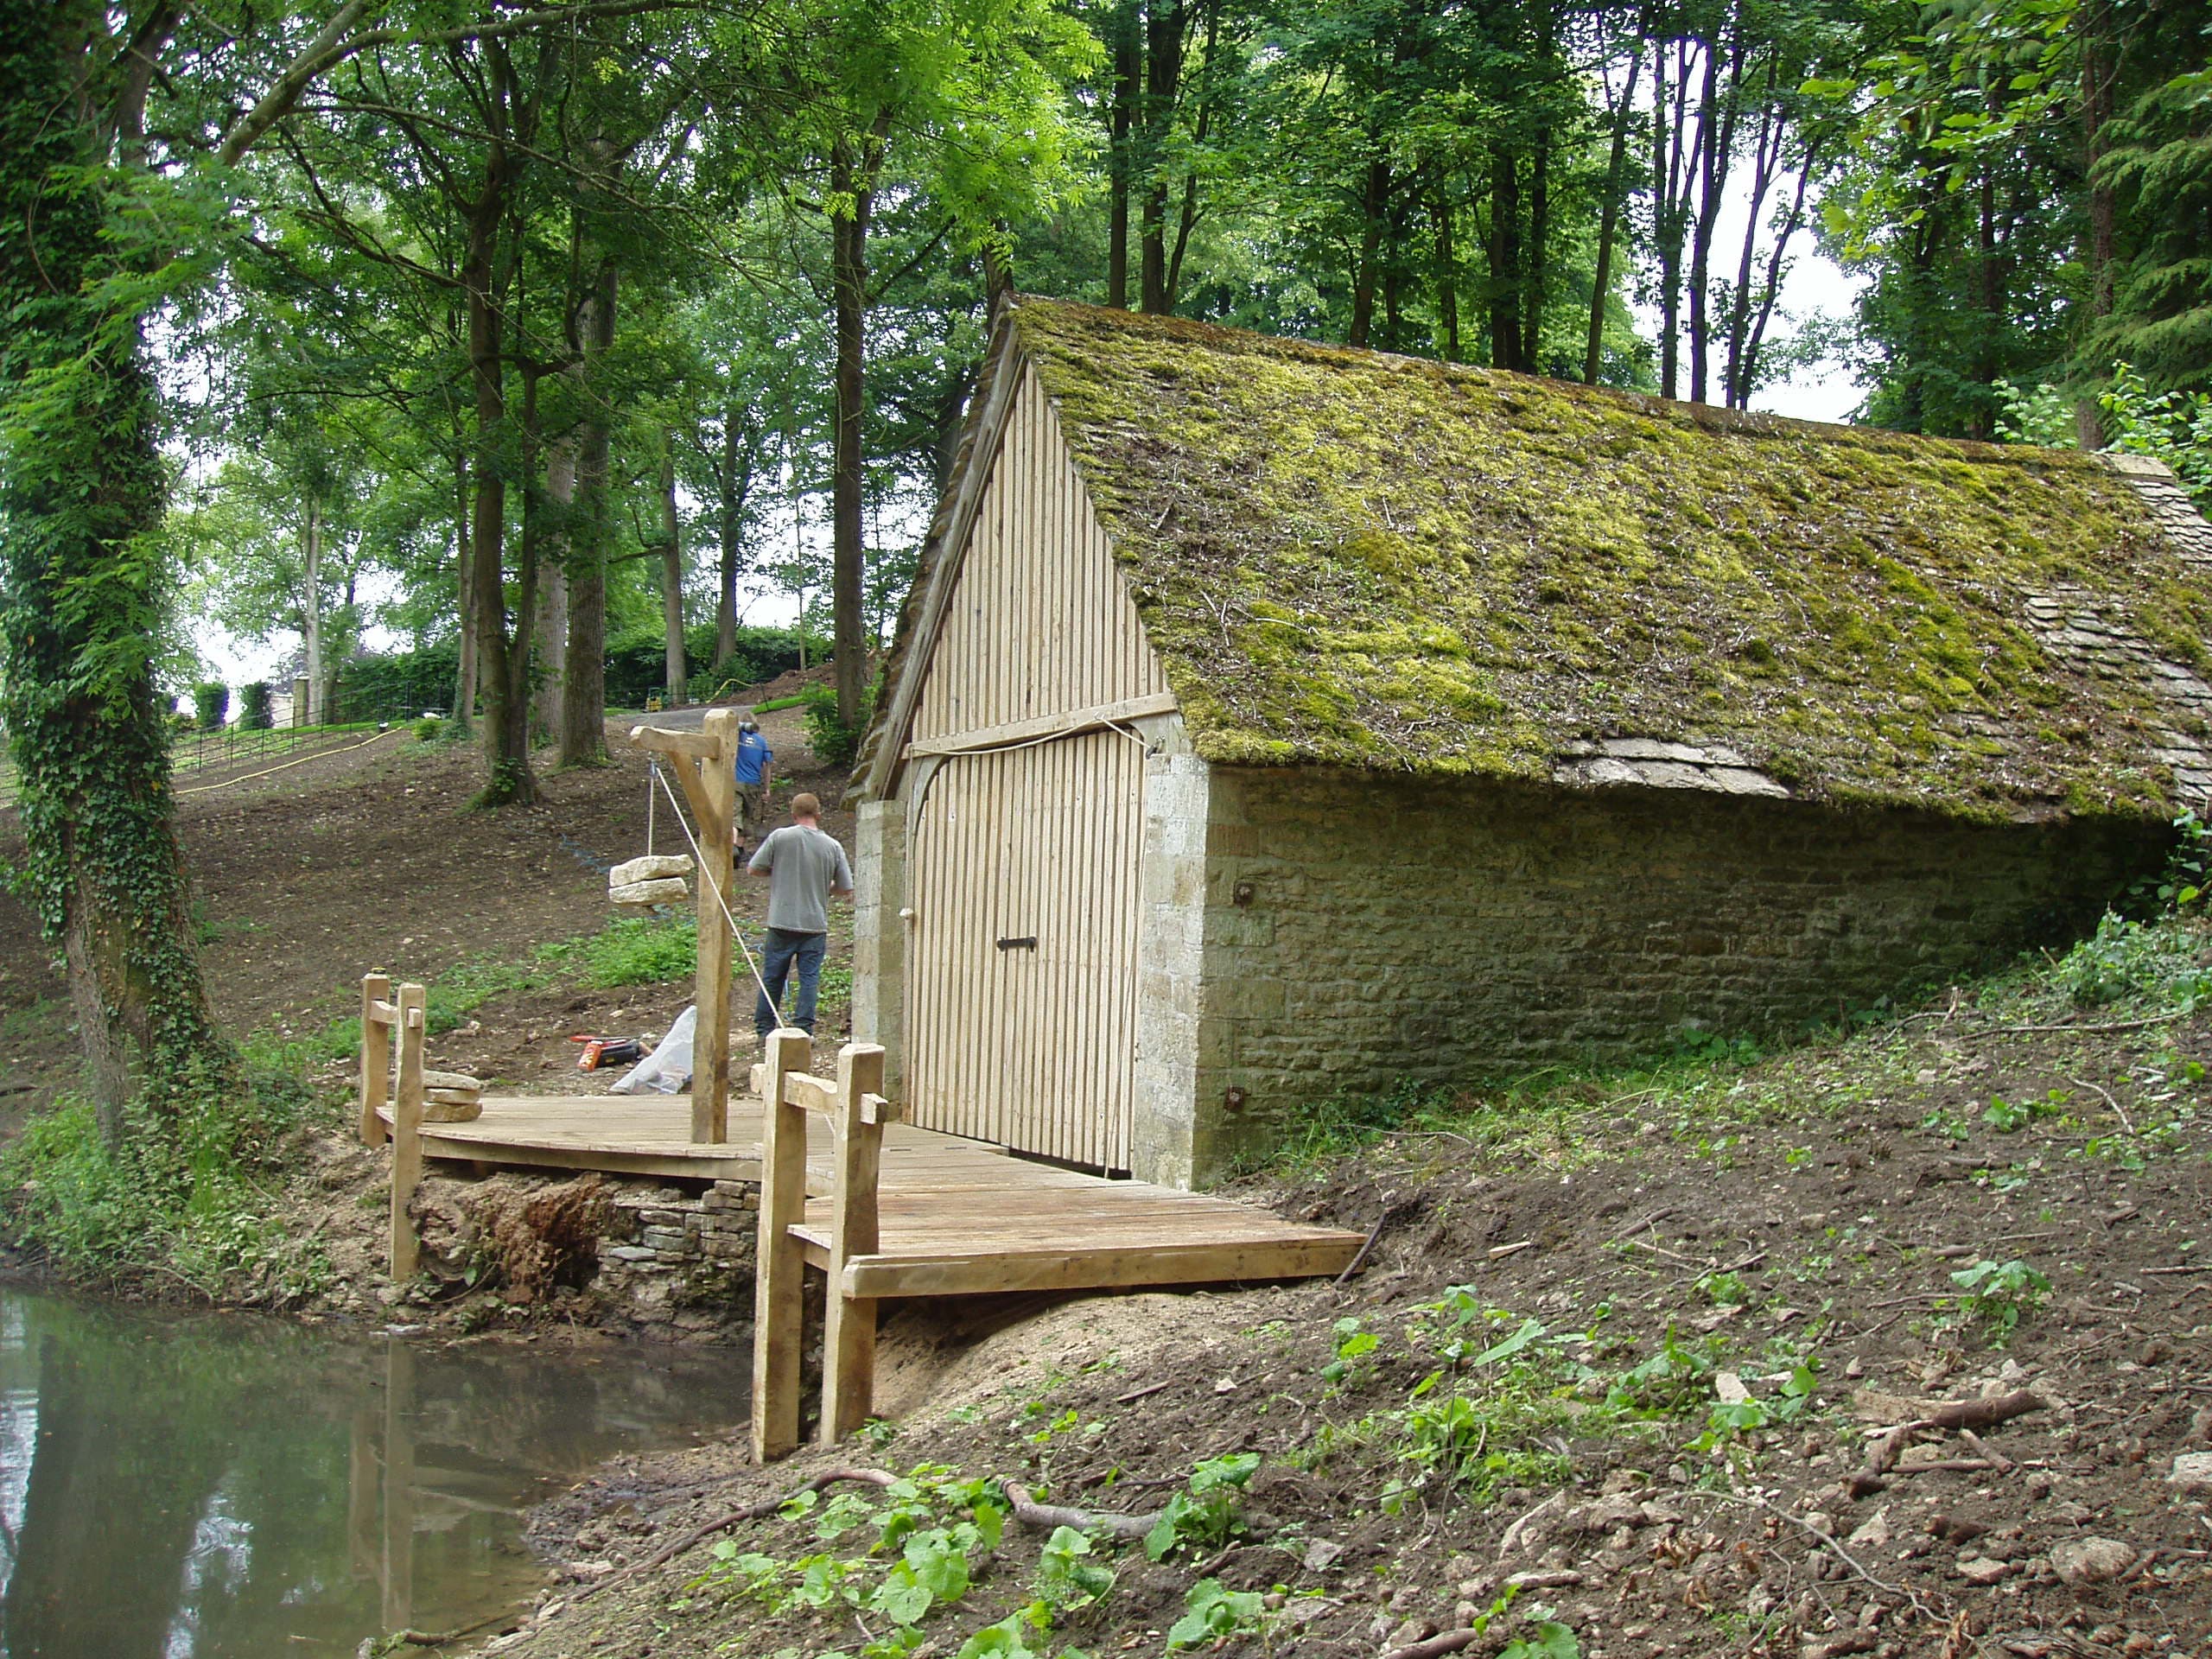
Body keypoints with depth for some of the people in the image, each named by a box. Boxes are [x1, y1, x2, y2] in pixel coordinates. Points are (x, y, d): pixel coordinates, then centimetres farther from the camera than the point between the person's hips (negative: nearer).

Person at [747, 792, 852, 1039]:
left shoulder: (780, 838, -6)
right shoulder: (833, 846, -1)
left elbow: (754, 868, 0)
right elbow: (846, 890, 3)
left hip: (782, 922, 0)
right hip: (816, 924, 0)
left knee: (772, 976, 9)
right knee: (809, 978, 5)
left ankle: (764, 1029, 14)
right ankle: (804, 1030, 3)